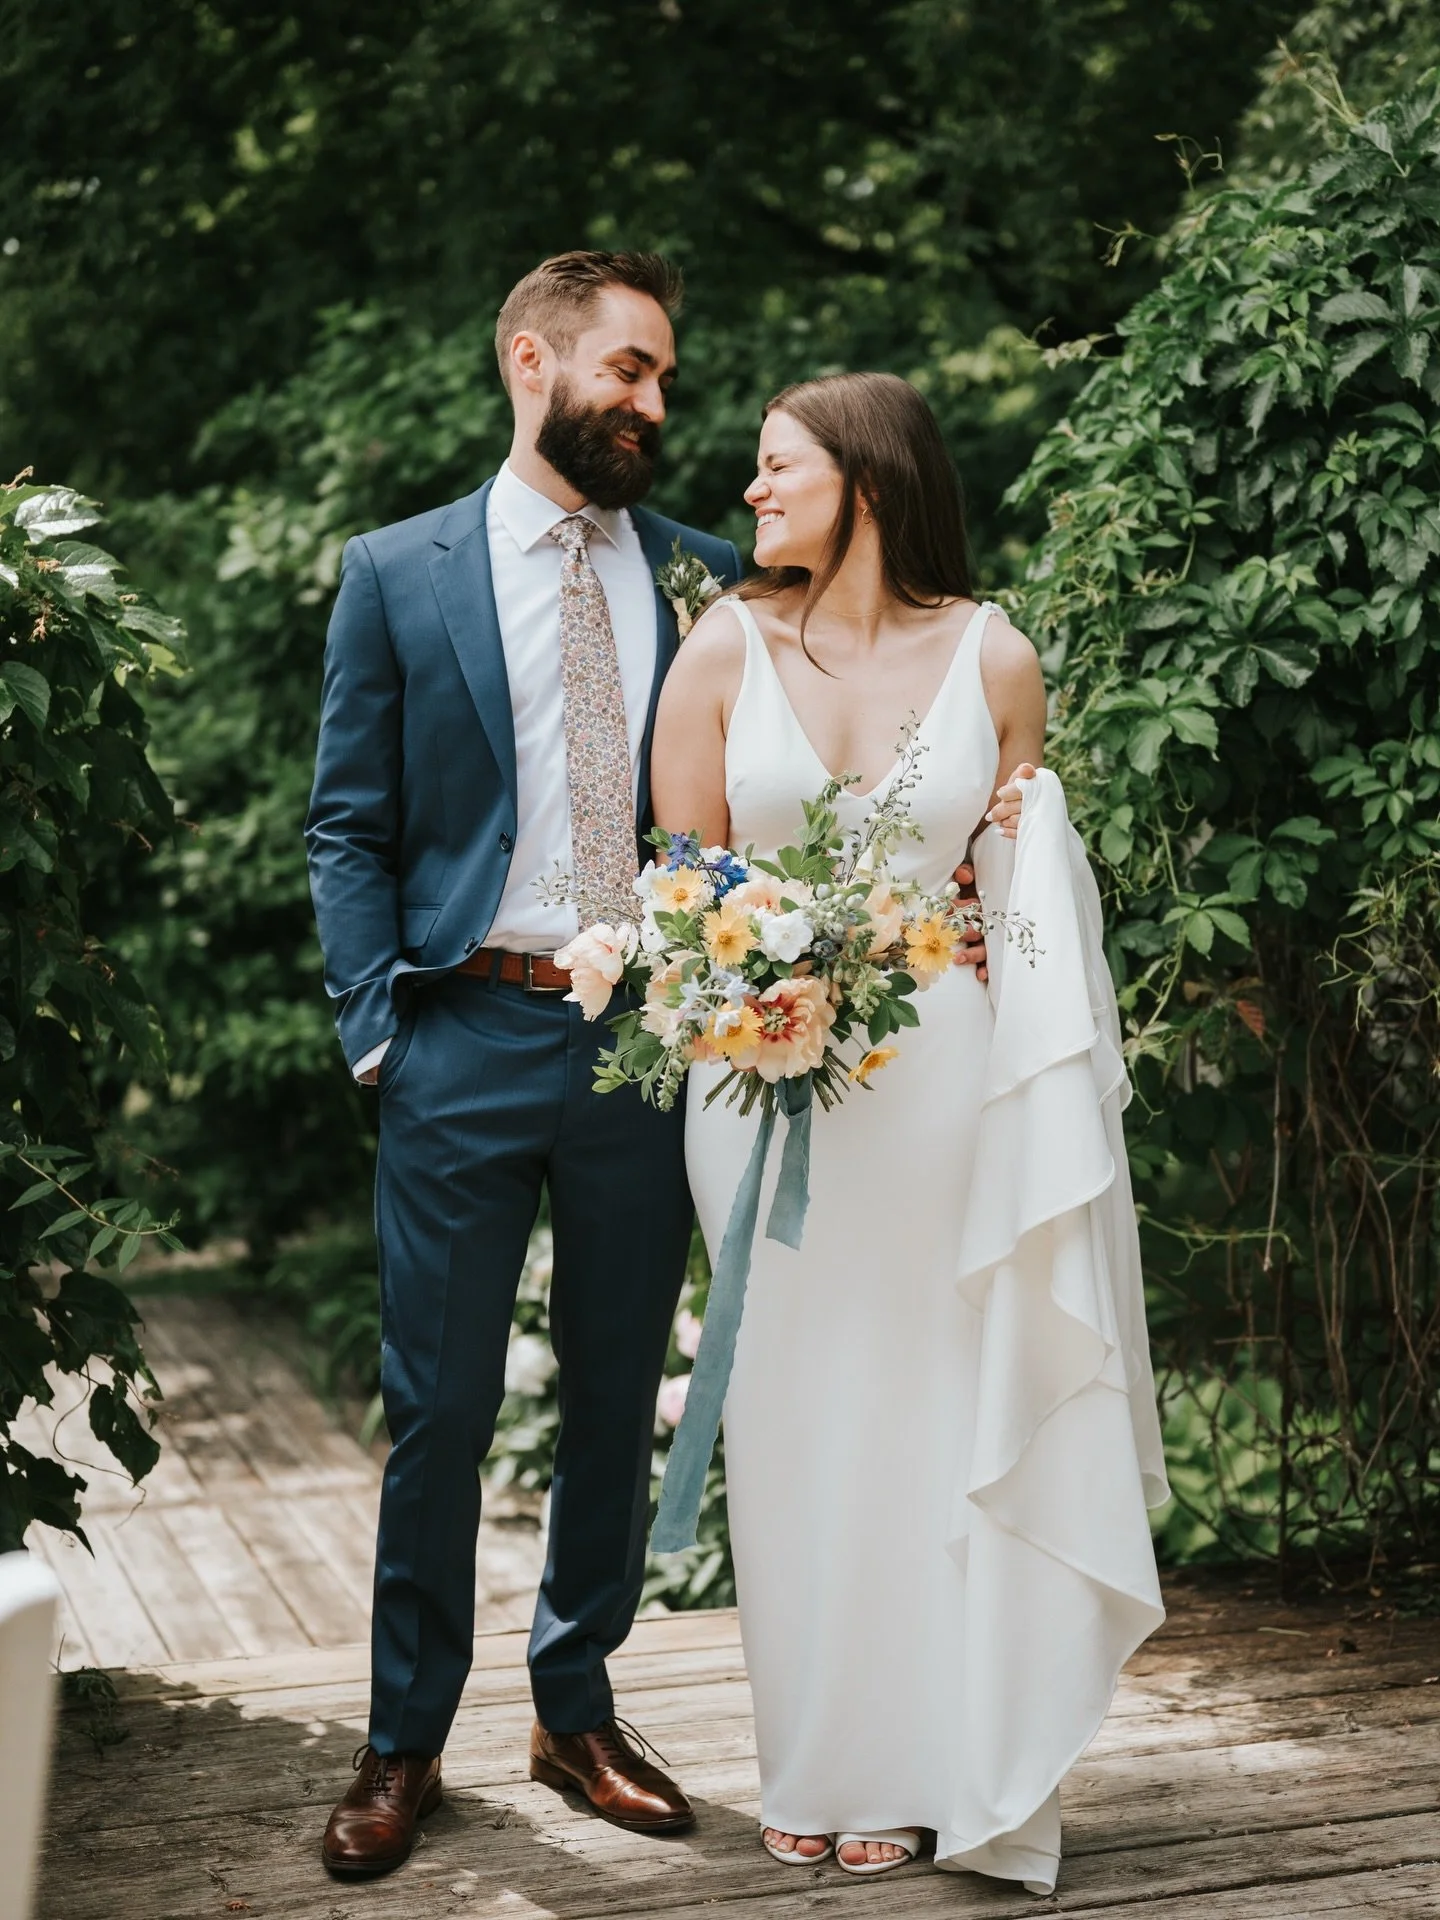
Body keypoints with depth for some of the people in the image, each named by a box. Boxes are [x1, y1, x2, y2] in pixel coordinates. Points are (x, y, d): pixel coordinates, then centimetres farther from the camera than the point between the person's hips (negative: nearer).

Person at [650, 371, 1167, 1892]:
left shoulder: (992, 657, 2)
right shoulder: (726, 648, 3)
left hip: (948, 1079, 0)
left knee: (939, 1416, 3)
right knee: (798, 1421, 5)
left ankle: (939, 1767, 17)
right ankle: (820, 1771, 19)